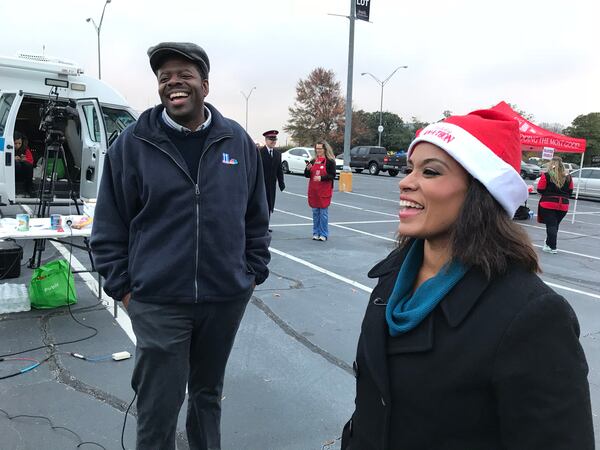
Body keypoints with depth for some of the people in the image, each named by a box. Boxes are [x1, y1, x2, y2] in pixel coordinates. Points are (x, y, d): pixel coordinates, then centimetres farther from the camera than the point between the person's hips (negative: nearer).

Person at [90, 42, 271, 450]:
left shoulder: (238, 141, 2)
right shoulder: (133, 143, -4)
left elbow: (257, 218, 8)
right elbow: (109, 225, -1)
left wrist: (254, 272, 6)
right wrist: (122, 286, -3)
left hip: (227, 298, 3)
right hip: (158, 302, -2)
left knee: (208, 392, 22)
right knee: (158, 408, 8)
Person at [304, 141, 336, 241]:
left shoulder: (330, 161, -4)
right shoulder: (313, 161, 11)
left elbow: (332, 176, -9)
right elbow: (307, 175, 13)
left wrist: (321, 178, -23)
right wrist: (308, 169, -7)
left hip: (324, 191, -5)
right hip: (313, 190, 5)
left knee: (323, 212, -2)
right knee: (315, 212, 9)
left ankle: (323, 234, 6)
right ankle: (316, 233, 18)